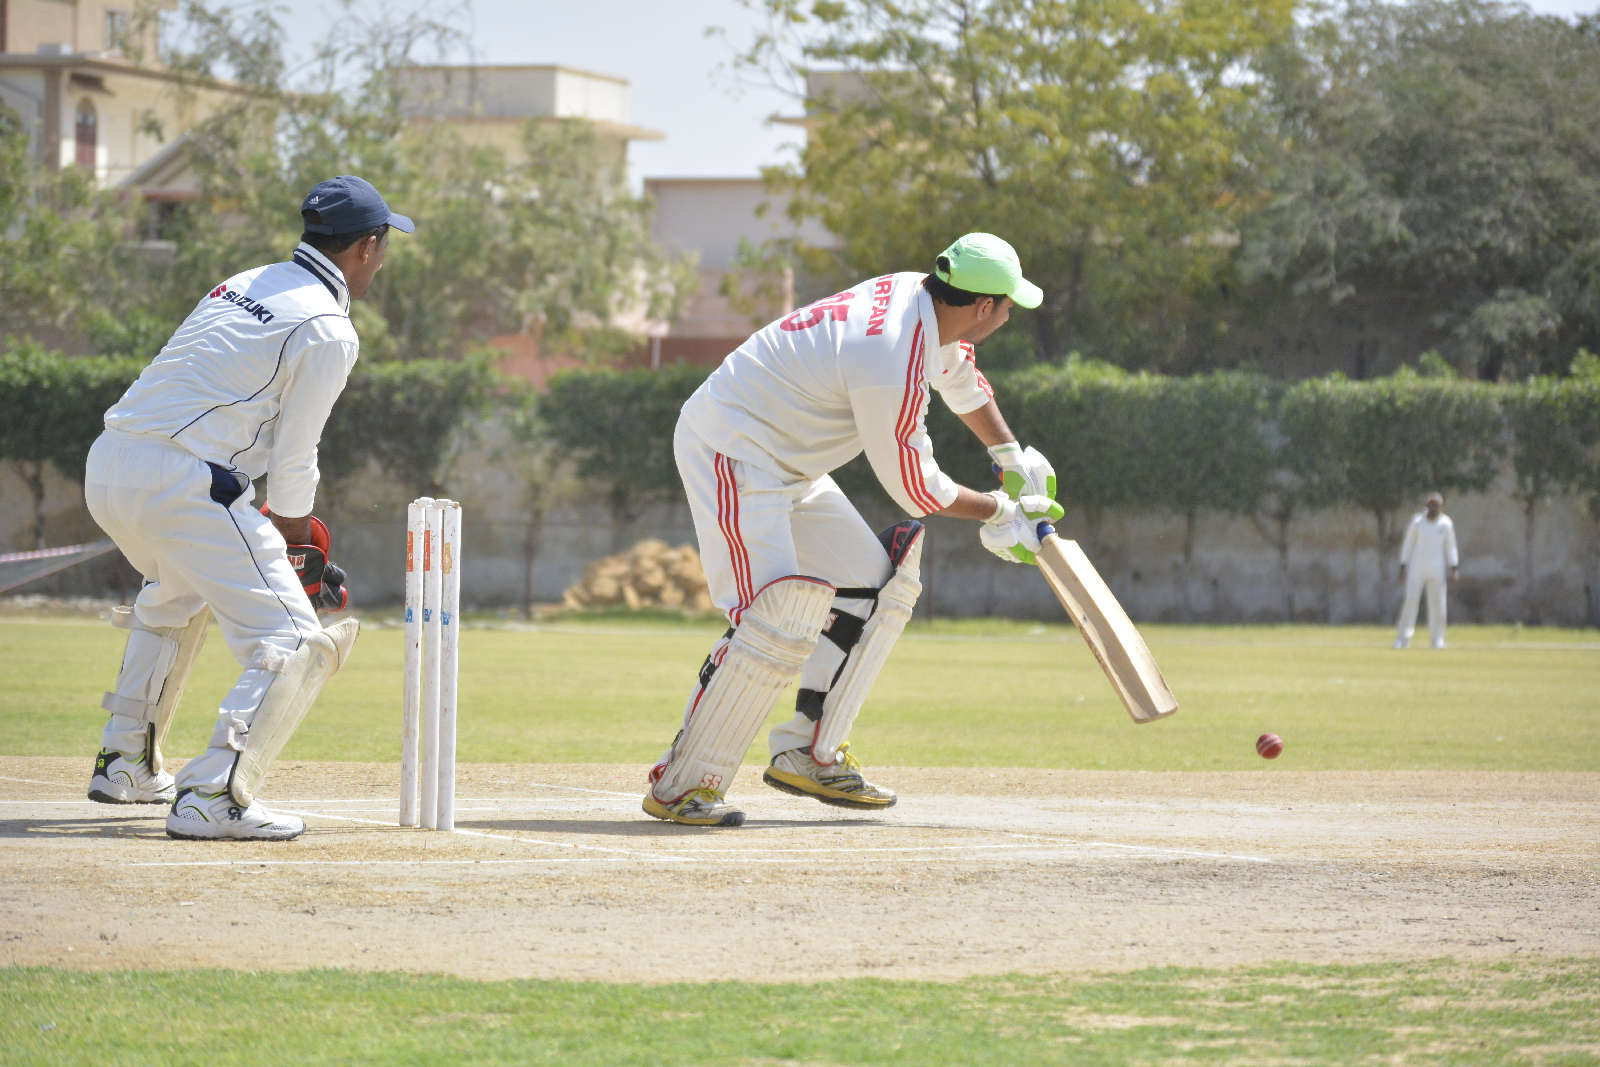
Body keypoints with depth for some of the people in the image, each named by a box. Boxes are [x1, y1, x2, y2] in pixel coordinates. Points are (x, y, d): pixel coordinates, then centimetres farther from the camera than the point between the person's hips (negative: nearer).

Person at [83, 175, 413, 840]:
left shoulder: (245, 285, 20)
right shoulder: (327, 330, -6)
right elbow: (293, 459, -6)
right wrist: (297, 548, 11)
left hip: (107, 468, 9)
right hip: (178, 482, -9)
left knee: (177, 593, 37)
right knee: (295, 642, -8)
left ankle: (125, 765, 40)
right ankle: (212, 798, -21)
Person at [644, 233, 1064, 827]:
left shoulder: (917, 295, 0)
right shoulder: (893, 365, -28)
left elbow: (962, 381, 24)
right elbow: (915, 487, -15)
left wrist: (1015, 462, 27)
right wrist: (998, 512, 0)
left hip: (788, 468, 11)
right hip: (732, 452, -11)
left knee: (880, 587, 12)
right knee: (779, 623, -24)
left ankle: (810, 755, 13)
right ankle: (679, 786, -18)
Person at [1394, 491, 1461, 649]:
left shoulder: (1446, 524, 1)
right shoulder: (1417, 522, -4)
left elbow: (1450, 547, 7)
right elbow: (1407, 544, 2)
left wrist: (1454, 568, 0)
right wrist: (1403, 567, -2)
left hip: (1437, 569, 2)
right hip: (1416, 568, -2)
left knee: (1437, 602, 2)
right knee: (1410, 600, -7)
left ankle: (1437, 637, 12)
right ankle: (1404, 637, -4)